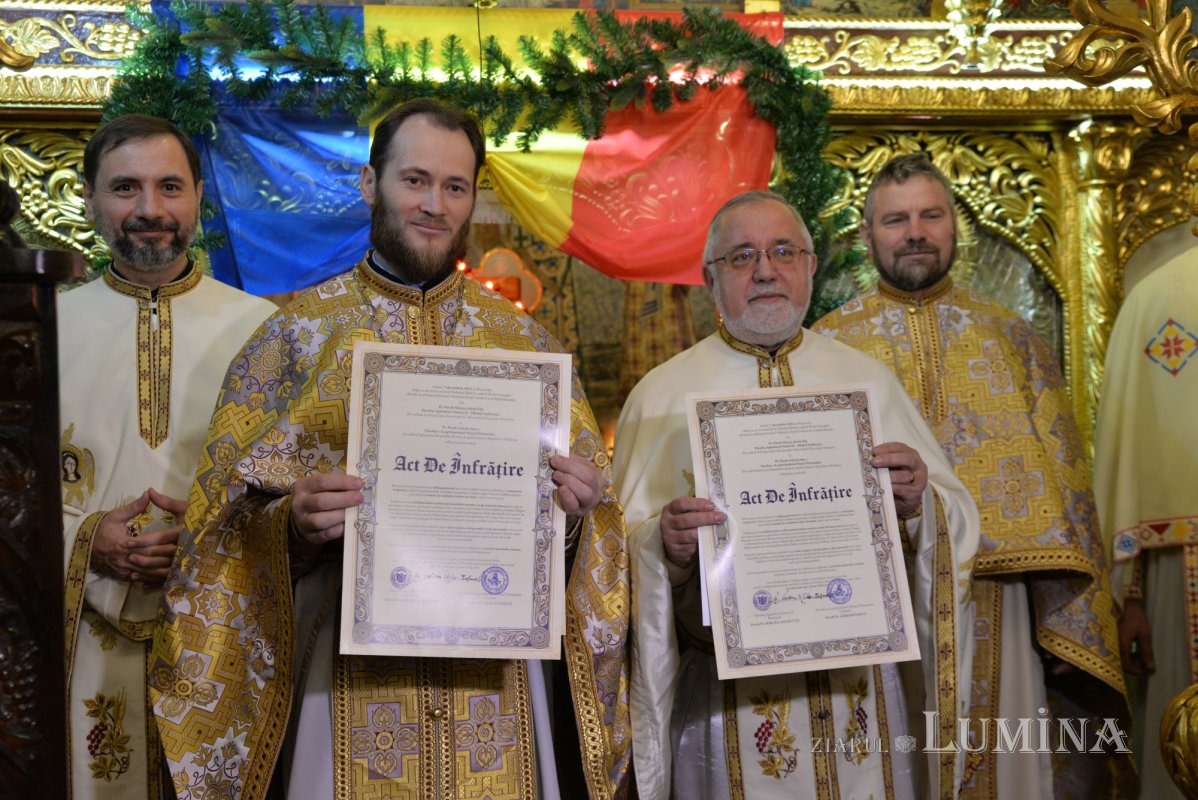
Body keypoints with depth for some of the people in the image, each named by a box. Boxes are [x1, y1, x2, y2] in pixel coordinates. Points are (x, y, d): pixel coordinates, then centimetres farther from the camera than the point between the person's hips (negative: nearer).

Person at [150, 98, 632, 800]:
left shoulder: (525, 341, 7)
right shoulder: (295, 333, 2)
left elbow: (588, 495, 11)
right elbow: (230, 515, 1)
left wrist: (574, 510, -11)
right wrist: (290, 524, -20)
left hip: (493, 669, 2)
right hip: (350, 662, -1)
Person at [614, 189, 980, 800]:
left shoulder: (868, 379, 8)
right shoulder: (663, 395, 1)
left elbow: (957, 521, 7)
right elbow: (623, 554, -3)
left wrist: (918, 503, -14)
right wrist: (664, 546, -24)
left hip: (863, 688, 2)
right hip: (727, 697, -2)